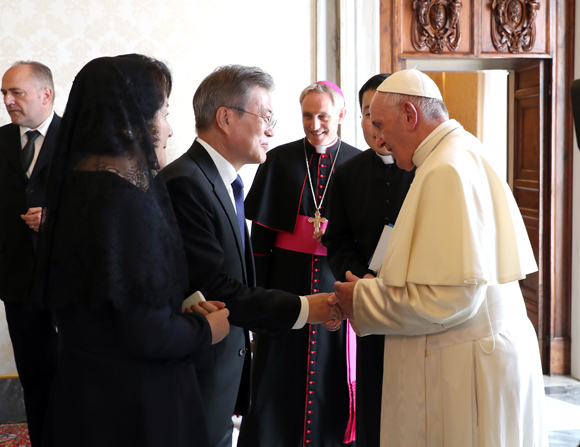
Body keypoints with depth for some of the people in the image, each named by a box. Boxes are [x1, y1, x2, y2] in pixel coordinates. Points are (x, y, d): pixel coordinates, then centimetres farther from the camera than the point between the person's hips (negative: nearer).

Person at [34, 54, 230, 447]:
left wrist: (183, 308, 4)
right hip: (131, 404, -9)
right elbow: (149, 336, -25)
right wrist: (206, 330, -8)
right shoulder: (126, 203, -26)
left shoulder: (79, 186, 2)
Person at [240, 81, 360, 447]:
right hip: (287, 283, 0)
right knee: (280, 377, 3)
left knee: (332, 373, 8)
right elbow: (260, 235, 1)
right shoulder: (280, 160, 2)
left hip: (336, 282, 0)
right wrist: (257, 292, -2)